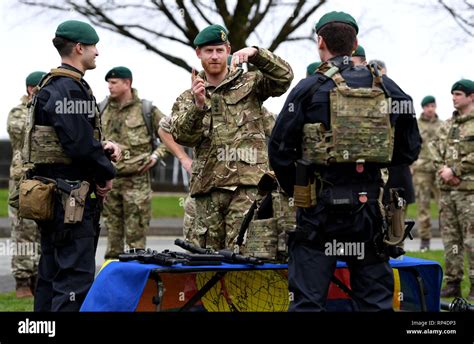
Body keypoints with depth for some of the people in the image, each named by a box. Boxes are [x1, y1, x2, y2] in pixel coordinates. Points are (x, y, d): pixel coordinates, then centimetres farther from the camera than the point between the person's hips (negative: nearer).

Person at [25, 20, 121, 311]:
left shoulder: (52, 86, 18)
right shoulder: (70, 88, -15)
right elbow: (78, 143, -22)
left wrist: (103, 146, 6)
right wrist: (106, 174, -7)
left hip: (53, 197, 11)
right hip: (71, 197, -11)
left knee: (51, 275, 14)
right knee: (76, 277, -10)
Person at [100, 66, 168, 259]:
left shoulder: (147, 110, 0)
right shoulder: (102, 109, 10)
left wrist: (156, 155, -5)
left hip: (137, 179, -4)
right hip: (109, 178, 4)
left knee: (136, 232, -4)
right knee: (112, 228, 11)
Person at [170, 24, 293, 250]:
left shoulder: (250, 83, 13)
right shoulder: (188, 98, 17)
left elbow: (283, 77, -3)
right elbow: (181, 136, 1)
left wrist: (255, 54, -14)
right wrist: (198, 106, -15)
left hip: (247, 182, -3)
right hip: (208, 187, 3)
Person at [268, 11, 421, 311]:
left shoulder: (309, 89, -4)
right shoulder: (387, 89, 6)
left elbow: (279, 151, -3)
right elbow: (409, 149, 9)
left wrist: (295, 190, 12)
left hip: (320, 207, -3)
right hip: (370, 206, 3)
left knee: (308, 300, 0)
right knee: (375, 299, 10)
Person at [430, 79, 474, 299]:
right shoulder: (447, 125, 17)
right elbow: (435, 149, 14)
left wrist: (455, 170, -14)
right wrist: (442, 169, -3)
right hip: (447, 189, 7)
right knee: (450, 238, 9)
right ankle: (452, 282, 15)